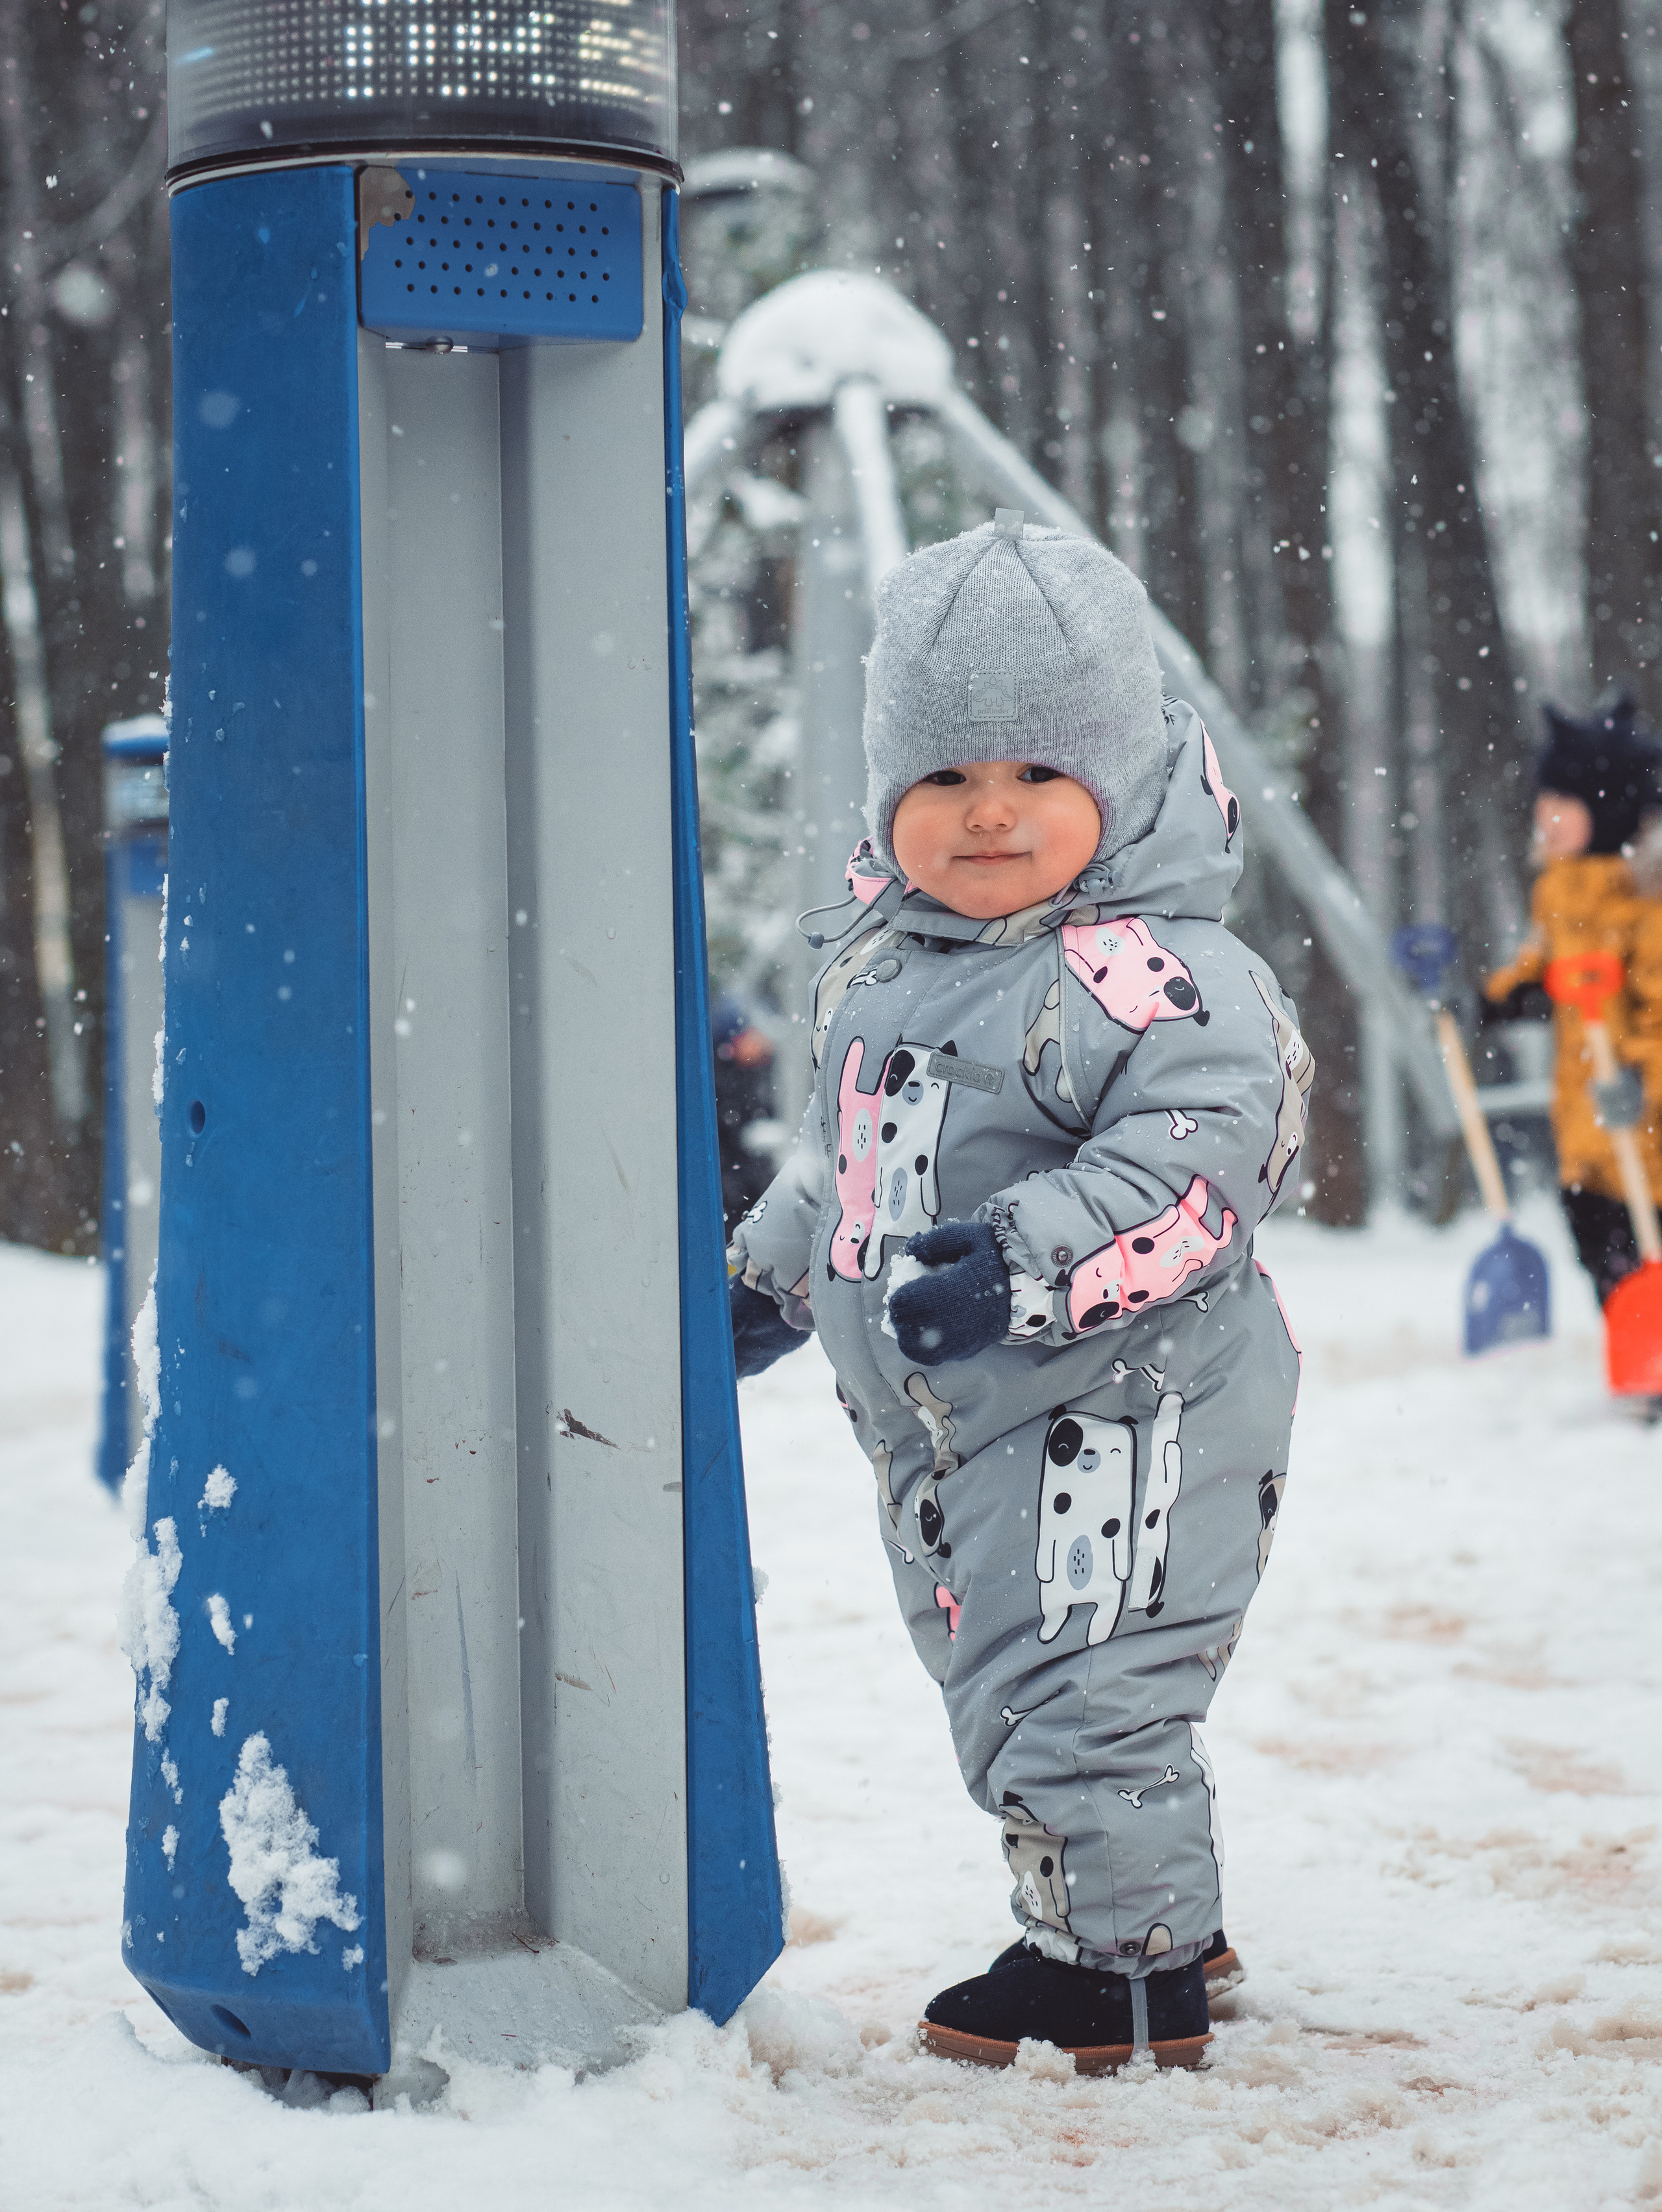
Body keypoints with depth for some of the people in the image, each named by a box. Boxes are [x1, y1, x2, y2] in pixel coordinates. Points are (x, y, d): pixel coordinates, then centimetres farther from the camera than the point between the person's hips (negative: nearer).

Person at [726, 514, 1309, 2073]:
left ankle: (1128, 1967, 10)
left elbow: (1206, 1147, -29)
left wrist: (1026, 1267, -36)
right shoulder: (879, 958, 10)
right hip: (940, 1425, 9)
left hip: (1111, 1421, -9)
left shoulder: (1143, 970, -19)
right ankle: (1158, 1923, 34)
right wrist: (765, 1274, 27)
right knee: (999, 1700, 18)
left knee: (1075, 1701, -6)